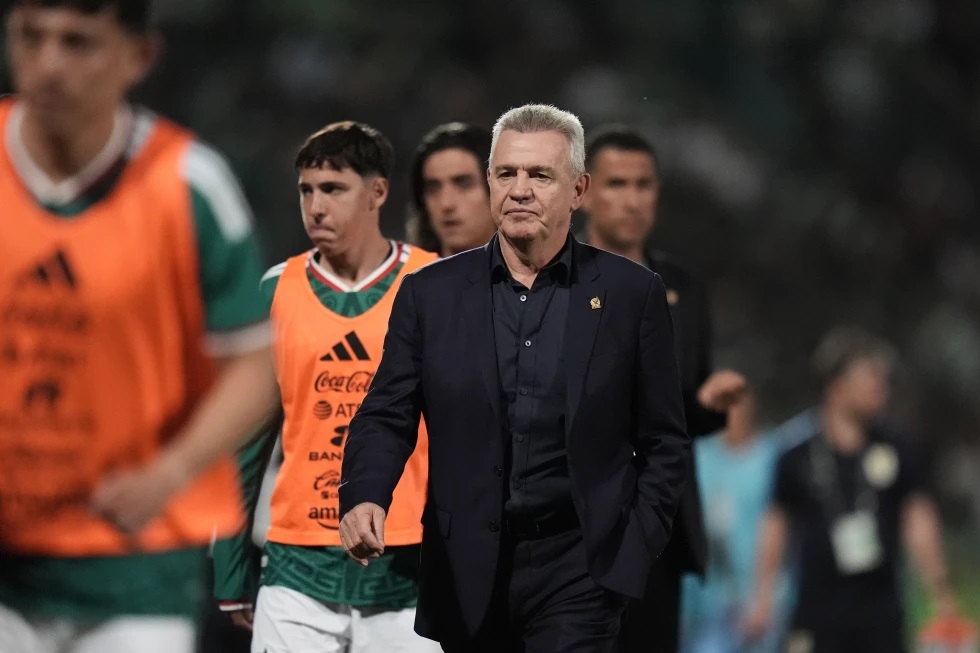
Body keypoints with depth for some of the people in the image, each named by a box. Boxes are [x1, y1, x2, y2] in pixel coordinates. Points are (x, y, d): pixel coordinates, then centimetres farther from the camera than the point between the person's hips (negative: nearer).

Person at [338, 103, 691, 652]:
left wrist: (637, 549, -5)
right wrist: (365, 498, -17)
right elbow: (387, 416, 2)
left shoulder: (631, 294, 1)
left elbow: (665, 441, 5)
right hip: (468, 573, 2)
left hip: (579, 567, -2)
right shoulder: (431, 293, 5)